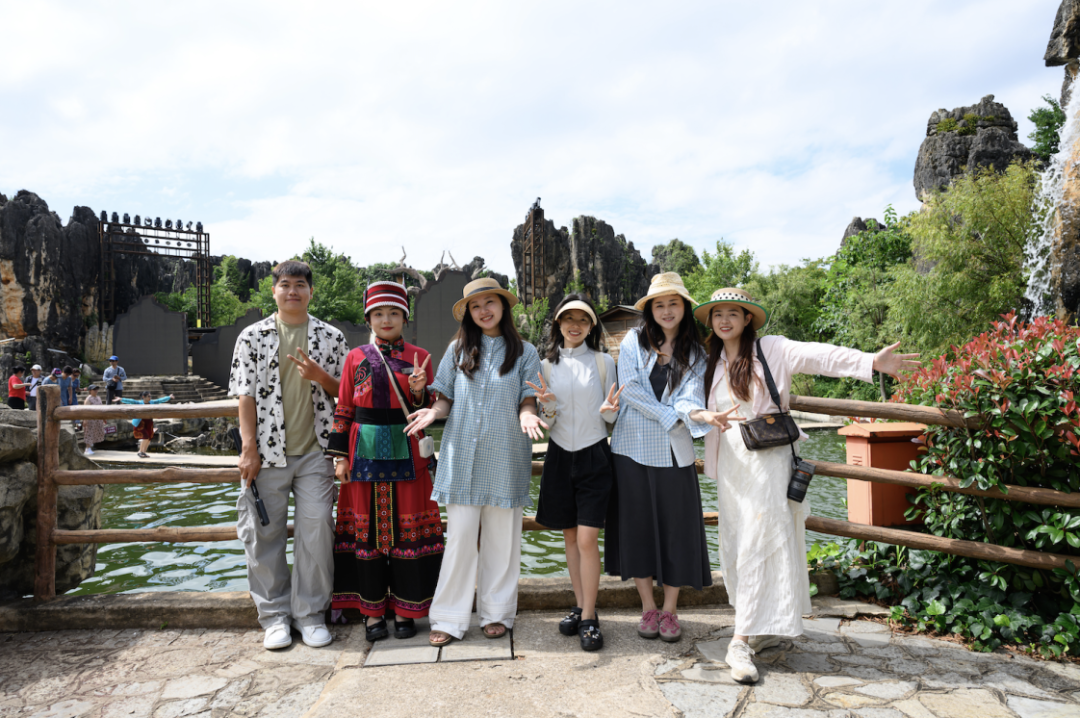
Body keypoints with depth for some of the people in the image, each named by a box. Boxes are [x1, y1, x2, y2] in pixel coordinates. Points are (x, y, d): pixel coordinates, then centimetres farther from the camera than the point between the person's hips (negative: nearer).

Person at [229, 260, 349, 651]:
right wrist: (249, 448, -5)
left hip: (315, 452, 0)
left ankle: (310, 613, 16)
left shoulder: (331, 337, 7)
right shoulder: (252, 337, 6)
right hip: (267, 452, 0)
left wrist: (319, 377, -10)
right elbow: (246, 395, 2)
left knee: (316, 529, 0)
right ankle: (274, 616, 21)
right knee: (265, 534, 5)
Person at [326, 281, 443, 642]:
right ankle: (373, 610, 19)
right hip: (366, 453, 1)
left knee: (408, 528, 3)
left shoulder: (420, 357, 5)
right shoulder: (356, 358, 6)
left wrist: (419, 391, -16)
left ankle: (405, 609, 17)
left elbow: (428, 411, 5)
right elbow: (343, 410, 6)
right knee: (367, 528, 5)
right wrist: (340, 455, 0)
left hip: (407, 455, 0)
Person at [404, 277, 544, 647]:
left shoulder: (524, 352, 4)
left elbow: (528, 399, 2)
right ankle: (450, 619, 11)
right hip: (462, 455, 1)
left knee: (501, 537, 7)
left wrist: (527, 415, -20)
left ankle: (496, 613, 23)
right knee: (460, 535, 0)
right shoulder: (458, 349, 8)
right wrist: (434, 411, -13)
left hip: (505, 457, 0)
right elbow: (447, 399, 8)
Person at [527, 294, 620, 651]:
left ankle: (589, 617, 4)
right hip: (560, 455, 3)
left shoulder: (603, 362, 1)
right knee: (569, 536, 11)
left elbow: (612, 417, 3)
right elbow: (546, 423, 6)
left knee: (587, 538, -7)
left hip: (594, 455, -3)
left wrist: (610, 408, -20)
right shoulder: (548, 365, 6)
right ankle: (580, 606, 24)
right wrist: (547, 406, -15)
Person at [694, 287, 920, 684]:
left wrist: (870, 362, -28)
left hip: (765, 458, -5)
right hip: (730, 462, 6)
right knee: (736, 544, 8)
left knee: (759, 543, -8)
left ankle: (742, 642, -5)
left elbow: (818, 355, -16)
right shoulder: (712, 361, 13)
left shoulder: (771, 349, -3)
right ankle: (765, 627, 24)